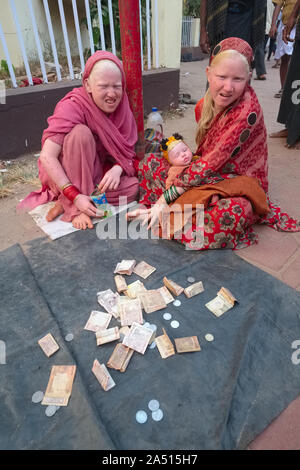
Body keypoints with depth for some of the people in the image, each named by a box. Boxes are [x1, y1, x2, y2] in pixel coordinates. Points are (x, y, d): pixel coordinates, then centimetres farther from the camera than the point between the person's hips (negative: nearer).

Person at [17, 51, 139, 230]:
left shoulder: (121, 107, -5)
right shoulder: (72, 107, -22)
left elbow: (128, 150, -3)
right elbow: (46, 157, -28)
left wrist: (117, 169, -27)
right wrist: (75, 196, -35)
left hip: (99, 171, 5)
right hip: (65, 174, -5)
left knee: (134, 187, -20)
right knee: (80, 132, -31)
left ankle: (64, 201, -11)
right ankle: (74, 208, -23)